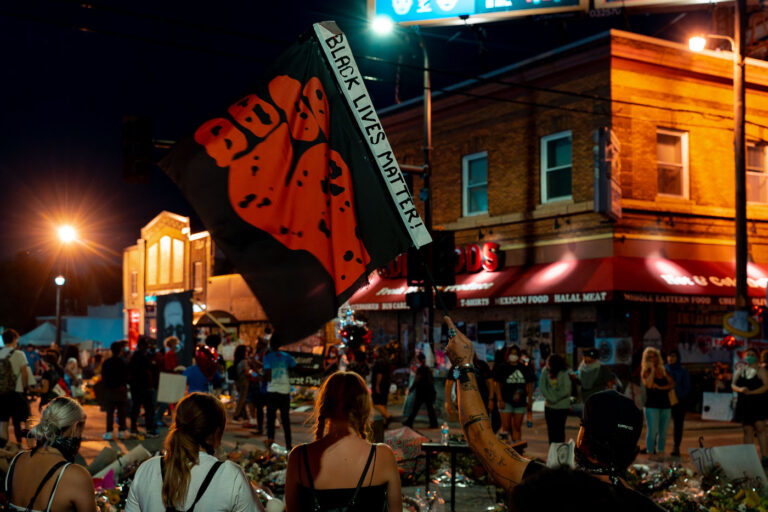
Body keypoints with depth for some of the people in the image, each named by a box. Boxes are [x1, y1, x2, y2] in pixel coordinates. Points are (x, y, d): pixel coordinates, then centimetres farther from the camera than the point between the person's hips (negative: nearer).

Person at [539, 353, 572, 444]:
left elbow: (566, 390, -15)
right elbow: (542, 386, -3)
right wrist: (550, 398, -11)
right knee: (551, 430, 10)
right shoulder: (545, 371, -4)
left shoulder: (565, 373, -14)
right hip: (549, 406, 4)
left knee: (559, 429, -2)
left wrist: (555, 399, -7)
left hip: (562, 406, -4)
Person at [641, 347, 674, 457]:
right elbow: (649, 384, -18)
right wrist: (653, 369, -10)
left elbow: (672, 384, 4)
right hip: (652, 405, -4)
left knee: (663, 431, 5)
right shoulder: (645, 372, 1)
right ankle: (650, 453, -4)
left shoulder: (663, 371, 13)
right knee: (652, 431, -9)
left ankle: (660, 452, 12)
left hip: (665, 405, 4)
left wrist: (660, 387, -10)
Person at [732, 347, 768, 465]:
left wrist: (751, 392, -20)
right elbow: (733, 385, 8)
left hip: (758, 404, -4)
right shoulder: (739, 371, 14)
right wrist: (740, 389, -15)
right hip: (744, 405, 4)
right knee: (748, 431, 5)